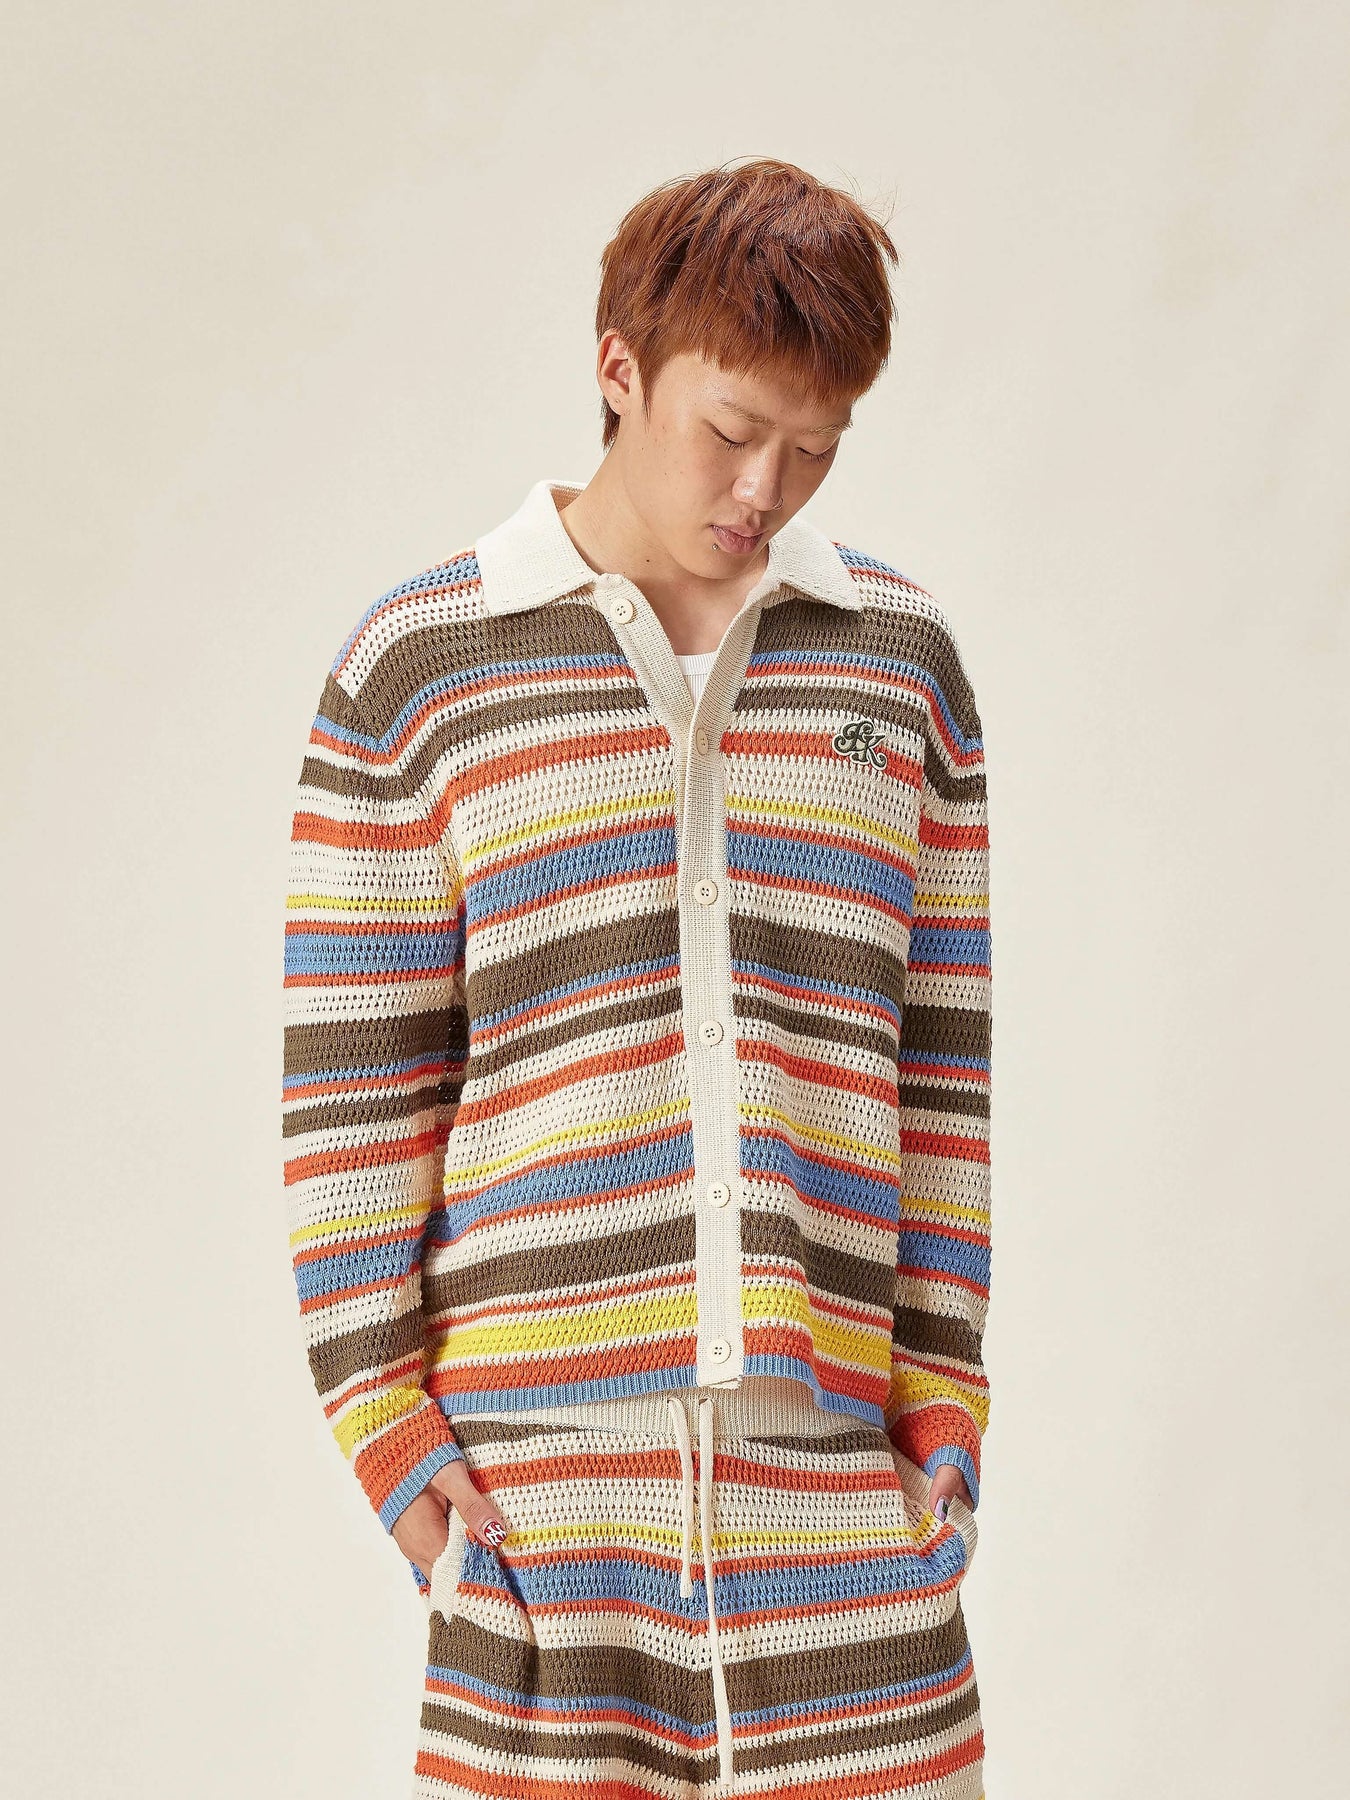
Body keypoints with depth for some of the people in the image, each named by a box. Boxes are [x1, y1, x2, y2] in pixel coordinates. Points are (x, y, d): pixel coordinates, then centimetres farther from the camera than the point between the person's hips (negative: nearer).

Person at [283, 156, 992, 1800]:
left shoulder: (900, 657, 11)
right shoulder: (414, 665, 3)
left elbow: (940, 1055, 12)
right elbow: (348, 1078, 2)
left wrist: (947, 1396, 7)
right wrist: (384, 1424, -3)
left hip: (830, 1442, 2)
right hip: (538, 1447, -2)